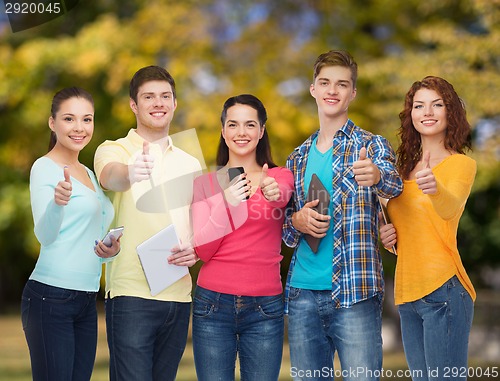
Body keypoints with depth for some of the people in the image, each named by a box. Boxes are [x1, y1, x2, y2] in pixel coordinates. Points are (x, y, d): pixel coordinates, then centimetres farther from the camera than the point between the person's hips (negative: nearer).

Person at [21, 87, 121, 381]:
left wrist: (110, 250, 4)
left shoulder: (88, 174, 16)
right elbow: (45, 235, -20)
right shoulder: (45, 167, -7)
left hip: (86, 301, 8)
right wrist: (58, 202, -40)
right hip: (51, 298, -8)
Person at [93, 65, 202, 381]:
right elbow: (110, 176, -25)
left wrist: (197, 250, -5)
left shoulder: (190, 163, 16)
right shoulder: (114, 151, 0)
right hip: (131, 293, -5)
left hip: (179, 295, 5)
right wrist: (130, 174, -48)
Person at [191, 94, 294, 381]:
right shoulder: (206, 182, 7)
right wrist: (226, 205, -16)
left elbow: (284, 194, -20)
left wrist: (274, 193, -44)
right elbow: (202, 251, -1)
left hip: (264, 306, 0)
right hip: (213, 303, 0)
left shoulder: (280, 176, 6)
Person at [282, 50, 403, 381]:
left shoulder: (372, 145, 2)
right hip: (303, 292, 5)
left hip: (354, 292, -4)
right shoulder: (298, 157, 15)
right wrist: (297, 222, -4)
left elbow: (393, 185, -21)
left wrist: (376, 177, -44)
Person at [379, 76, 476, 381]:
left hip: (443, 290, -7)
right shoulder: (406, 167, 17)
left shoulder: (460, 163, -3)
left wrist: (436, 190, -45)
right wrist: (386, 236, 5)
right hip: (407, 294, 7)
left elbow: (451, 207, -24)